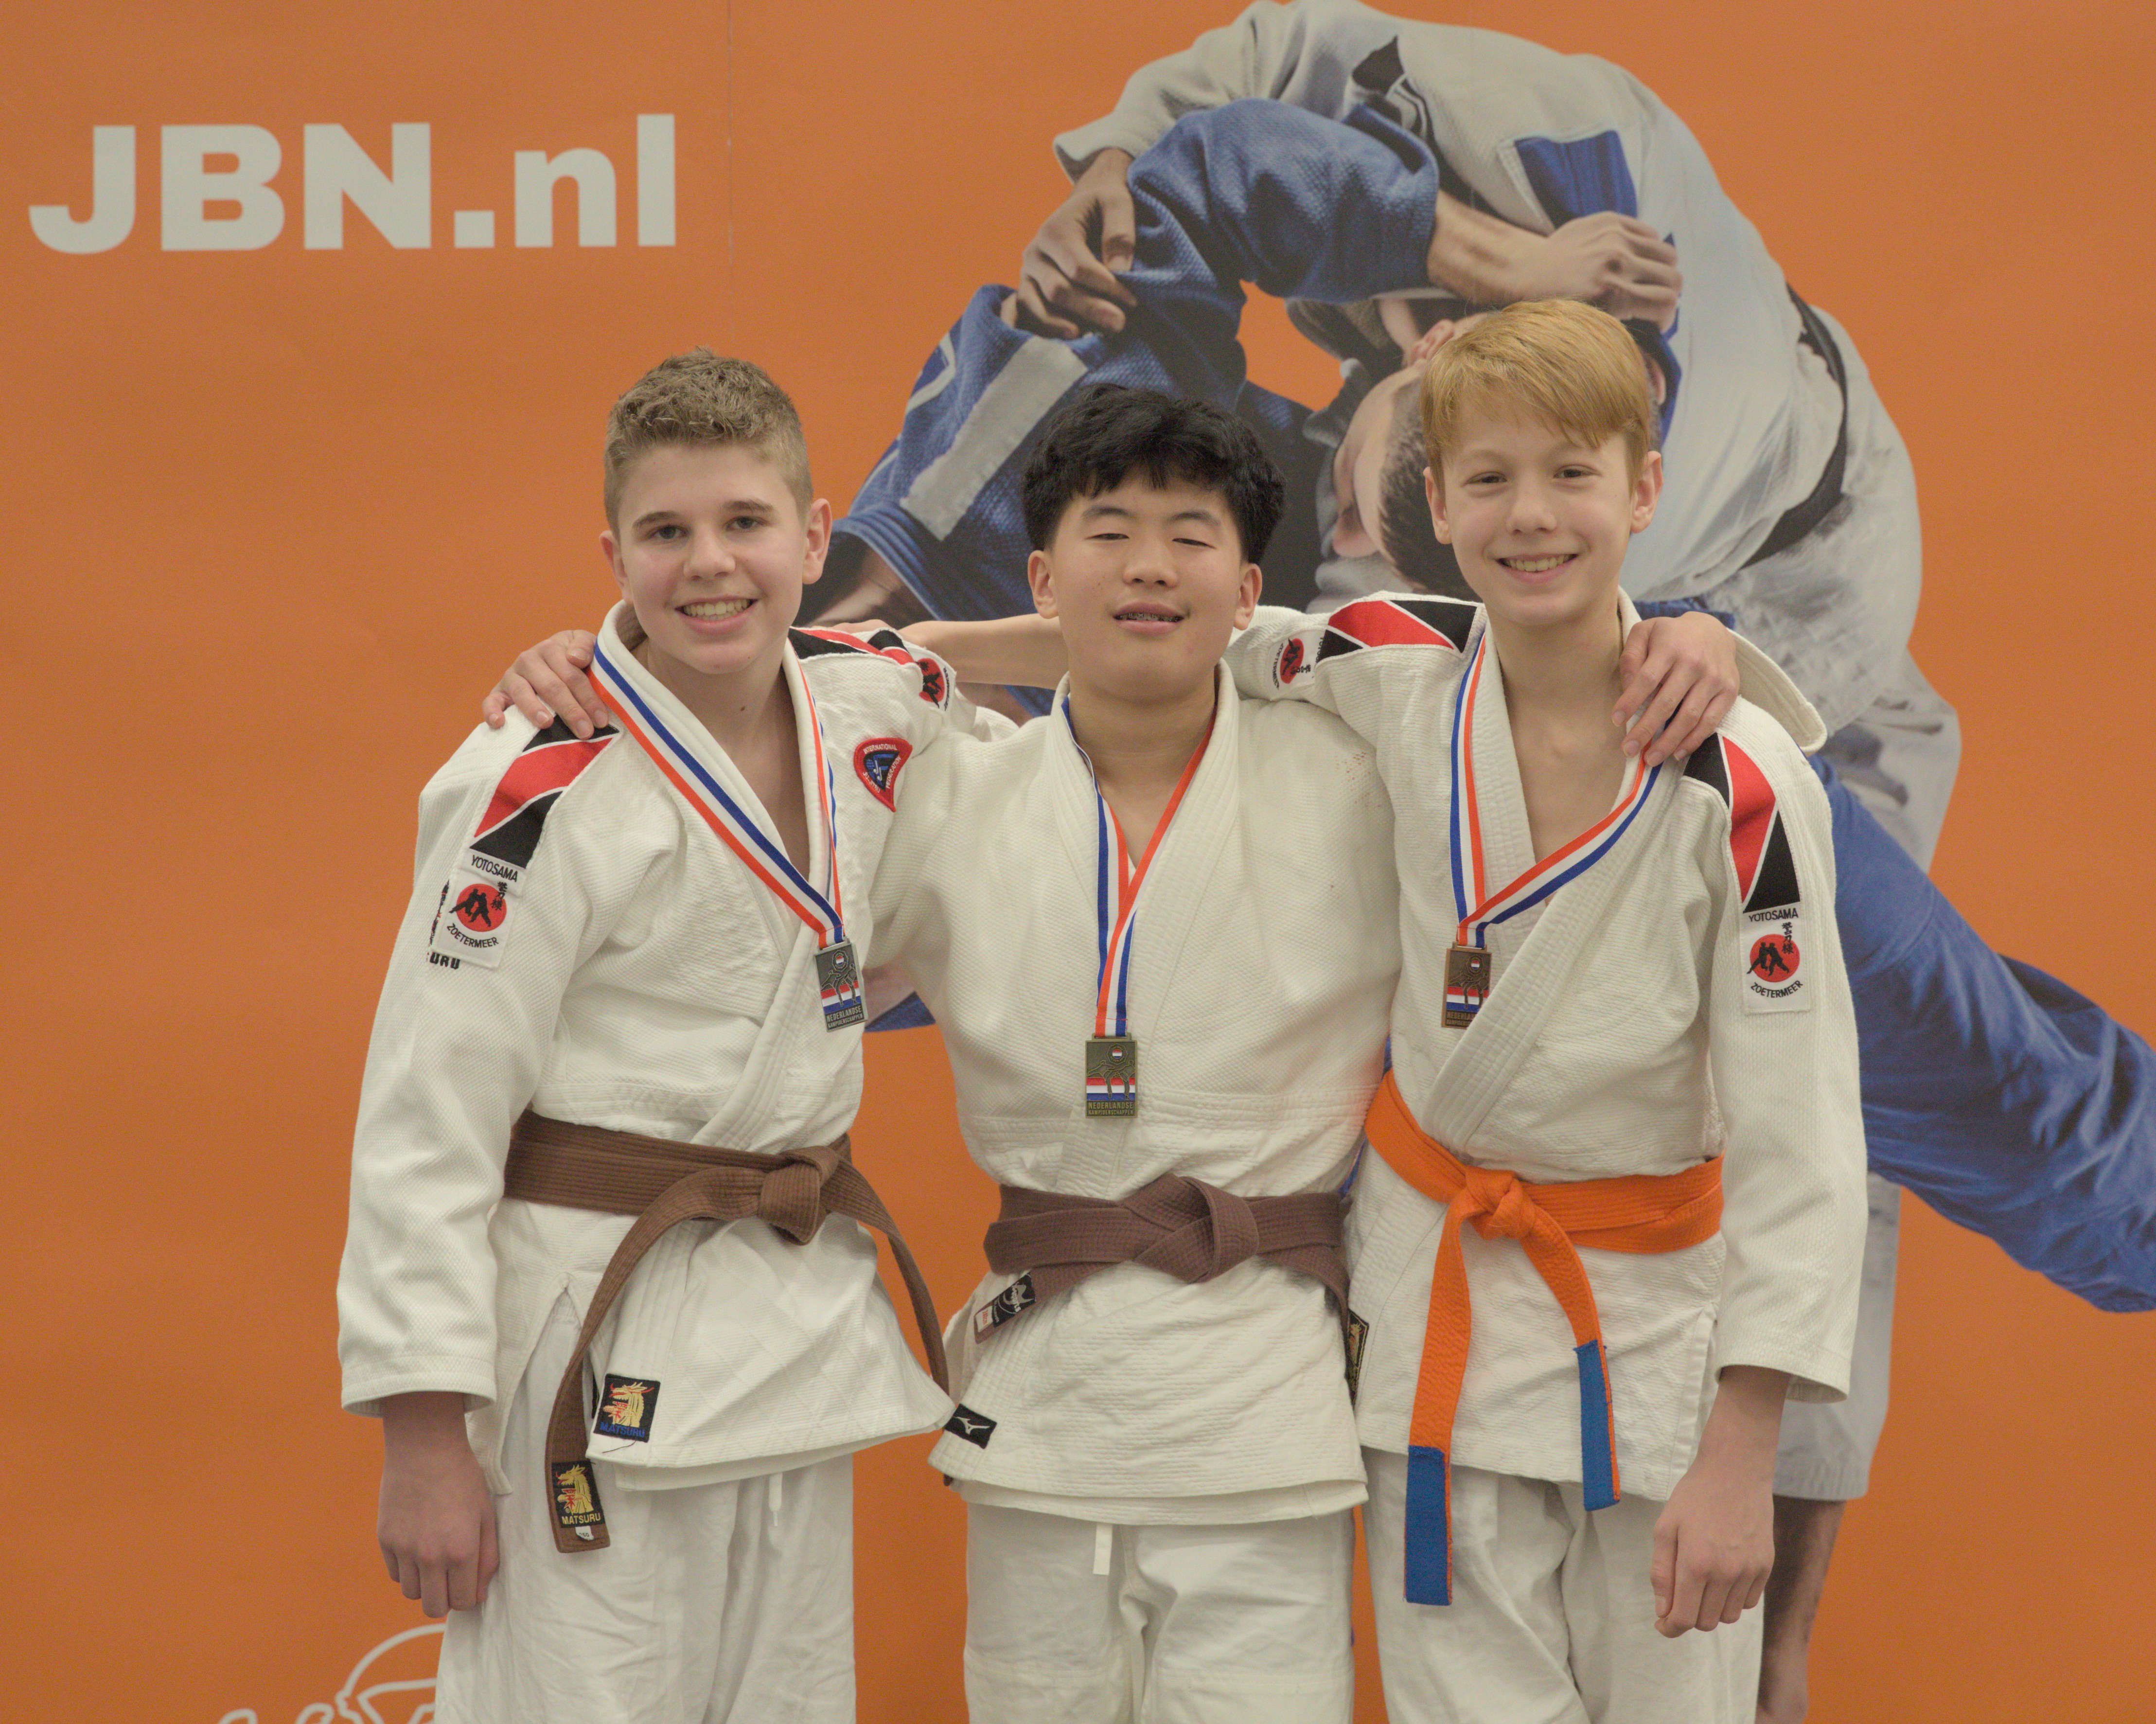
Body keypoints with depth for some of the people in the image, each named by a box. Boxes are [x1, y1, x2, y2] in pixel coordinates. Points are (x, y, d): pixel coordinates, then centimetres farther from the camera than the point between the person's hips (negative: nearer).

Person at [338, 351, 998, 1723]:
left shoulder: (876, 710, 3)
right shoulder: (545, 798, -15)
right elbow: (425, 1120, -14)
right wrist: (426, 1440, -15)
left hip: (802, 1336, 7)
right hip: (601, 1349, -6)